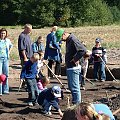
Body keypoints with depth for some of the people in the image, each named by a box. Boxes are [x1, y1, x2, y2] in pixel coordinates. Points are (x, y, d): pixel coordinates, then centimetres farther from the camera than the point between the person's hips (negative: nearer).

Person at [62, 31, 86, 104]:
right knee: (71, 87, 18)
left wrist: (75, 59, -21)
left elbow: (83, 50, -28)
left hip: (74, 68, -10)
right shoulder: (68, 40, 12)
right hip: (69, 67, 10)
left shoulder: (73, 40, -19)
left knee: (74, 87, -6)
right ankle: (75, 102, 28)